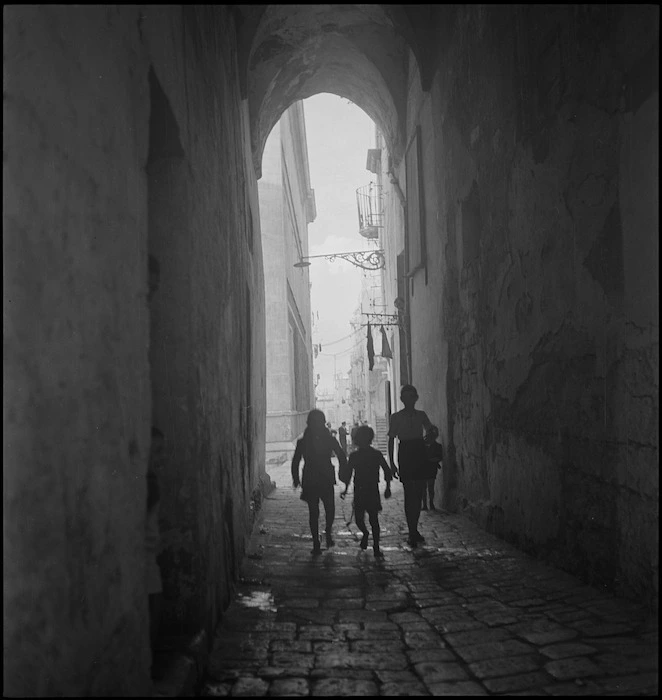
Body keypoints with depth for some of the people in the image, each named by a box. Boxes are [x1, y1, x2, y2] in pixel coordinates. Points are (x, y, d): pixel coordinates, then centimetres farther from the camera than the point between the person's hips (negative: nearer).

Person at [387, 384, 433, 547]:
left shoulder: (421, 415, 11)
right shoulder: (396, 417, 1)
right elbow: (391, 439, 1)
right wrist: (391, 462, -5)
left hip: (419, 454, 4)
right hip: (405, 454, -3)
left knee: (418, 494, 6)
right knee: (409, 493, -8)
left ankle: (414, 530, 19)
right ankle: (413, 532, -5)